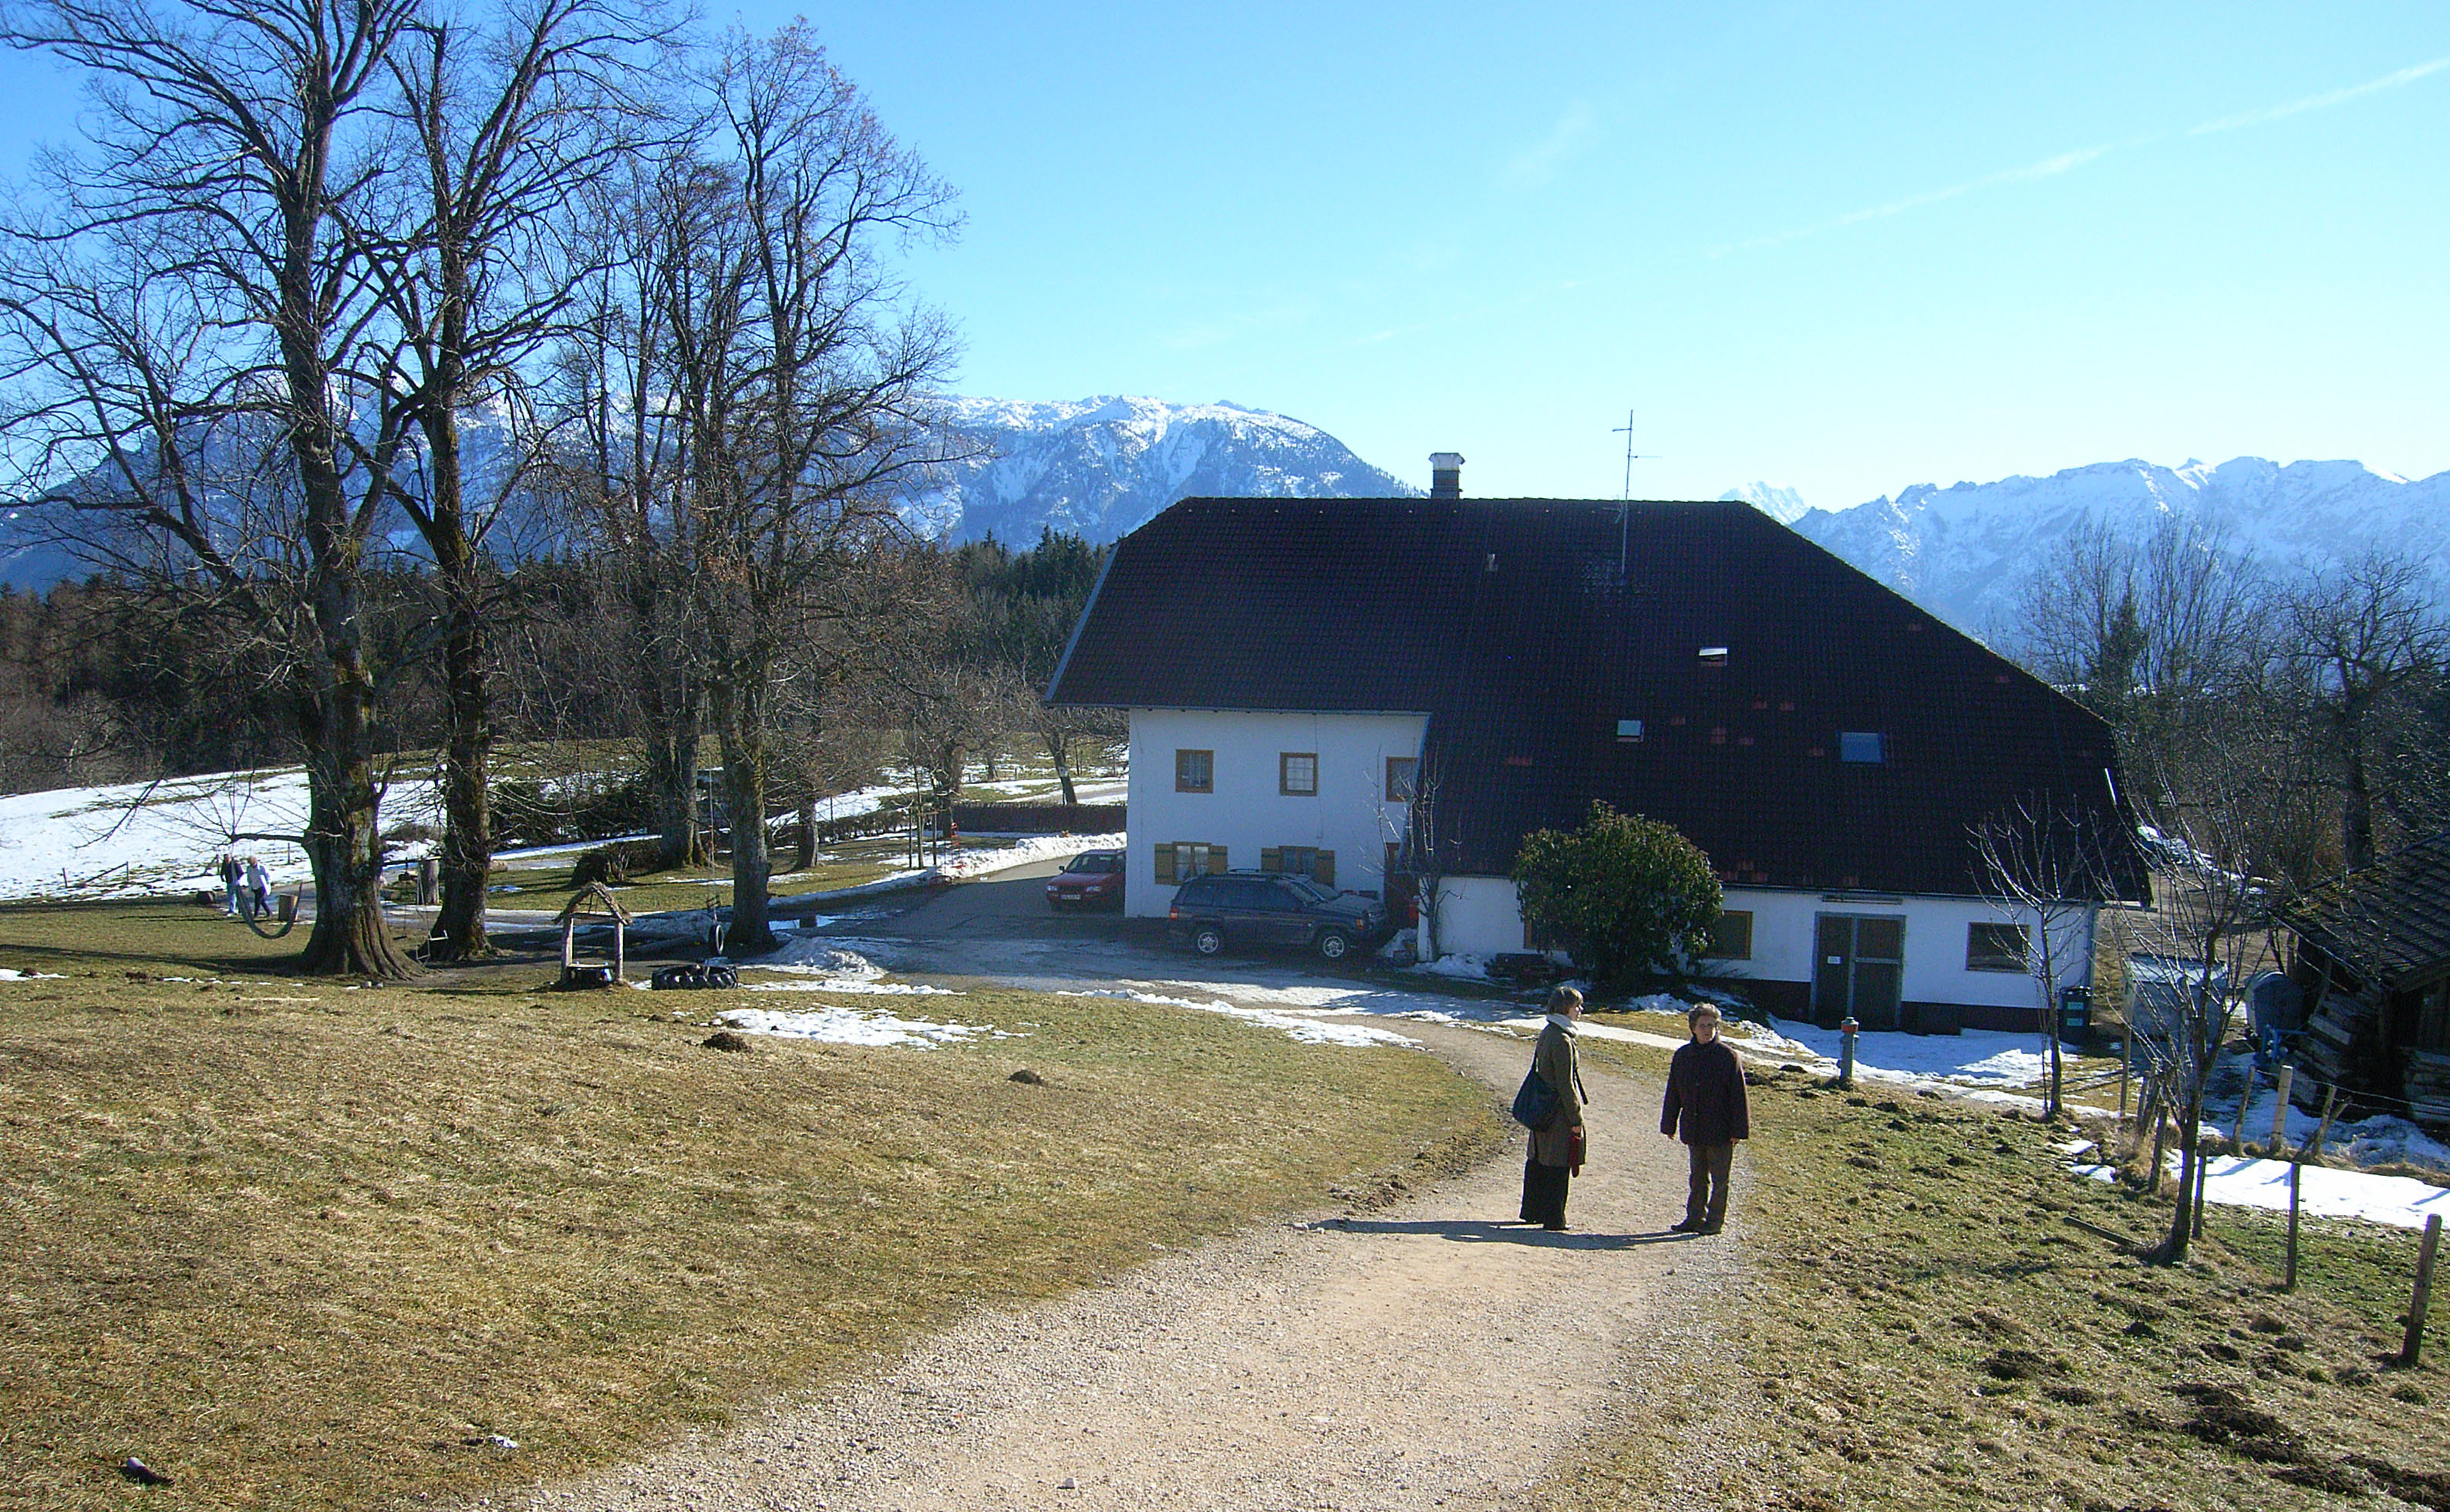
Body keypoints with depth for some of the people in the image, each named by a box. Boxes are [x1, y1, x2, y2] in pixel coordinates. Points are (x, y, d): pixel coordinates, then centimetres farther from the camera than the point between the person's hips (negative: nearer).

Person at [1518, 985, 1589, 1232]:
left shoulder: (1547, 1033, 9)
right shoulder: (1562, 1040, -20)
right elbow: (1566, 1084, -19)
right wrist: (1576, 1118, -14)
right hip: (1560, 1114, -9)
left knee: (1537, 1161, 16)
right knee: (1558, 1166, -1)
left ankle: (1532, 1211, 27)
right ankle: (1553, 1220, 5)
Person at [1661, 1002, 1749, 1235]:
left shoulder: (1727, 1056, -8)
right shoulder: (1683, 1055, 4)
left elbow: (1738, 1095, -8)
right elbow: (1673, 1093, 11)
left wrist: (1738, 1129, -10)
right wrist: (1669, 1125, 11)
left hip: (1720, 1130, -4)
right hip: (1693, 1130, 4)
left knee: (1719, 1178, 5)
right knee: (1697, 1177, 14)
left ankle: (1715, 1220, 15)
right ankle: (1694, 1218, 22)